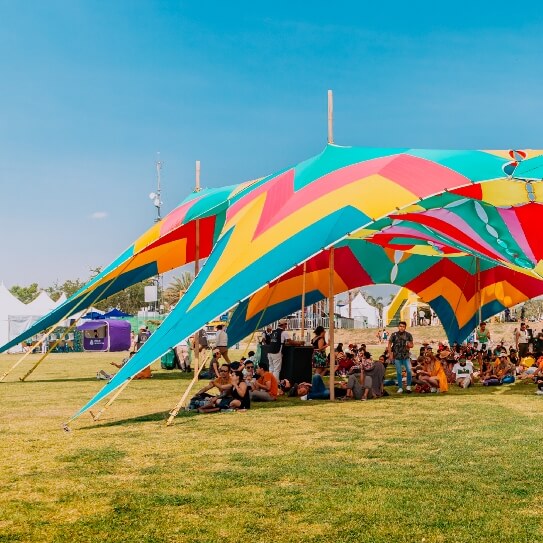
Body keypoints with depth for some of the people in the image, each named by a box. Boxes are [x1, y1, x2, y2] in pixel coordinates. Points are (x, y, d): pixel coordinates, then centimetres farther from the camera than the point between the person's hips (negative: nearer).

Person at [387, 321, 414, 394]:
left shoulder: (408, 335, 0)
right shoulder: (394, 335, -2)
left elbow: (412, 345, 9)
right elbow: (389, 344, 5)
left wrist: (409, 345, -15)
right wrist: (390, 354, -1)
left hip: (406, 356, 0)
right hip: (397, 357, 0)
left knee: (409, 371, -9)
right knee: (399, 372, 5)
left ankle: (408, 386, 10)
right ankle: (400, 388, 15)